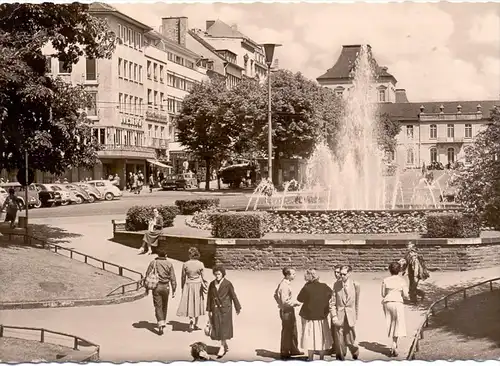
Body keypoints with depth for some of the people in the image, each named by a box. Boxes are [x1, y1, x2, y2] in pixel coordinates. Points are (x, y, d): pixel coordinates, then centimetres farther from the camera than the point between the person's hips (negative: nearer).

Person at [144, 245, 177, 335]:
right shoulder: (169, 264, -5)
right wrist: (173, 290, 4)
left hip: (156, 287, -1)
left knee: (158, 306, -1)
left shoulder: (153, 263, -6)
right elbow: (173, 278, -4)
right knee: (164, 306, 21)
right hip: (165, 287, 1)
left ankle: (161, 324, -15)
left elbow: (147, 275, -2)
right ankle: (163, 322, 34)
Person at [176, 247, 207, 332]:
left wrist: (182, 287, 11)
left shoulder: (185, 264, -6)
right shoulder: (200, 264, -9)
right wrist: (205, 285, 7)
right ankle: (195, 324, 14)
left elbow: (183, 277, 0)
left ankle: (191, 319, -11)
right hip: (198, 285, 0)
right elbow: (203, 277, -5)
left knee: (189, 303, 9)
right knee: (197, 304, 11)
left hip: (188, 285, 0)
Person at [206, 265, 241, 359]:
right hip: (215, 309, 4)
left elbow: (233, 296, -3)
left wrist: (237, 308, 2)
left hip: (225, 309, -4)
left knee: (224, 328, -4)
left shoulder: (228, 284, -8)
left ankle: (222, 348, 2)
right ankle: (226, 347, 24)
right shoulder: (212, 284, 2)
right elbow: (209, 297, 6)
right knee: (216, 328, 6)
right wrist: (209, 310, 3)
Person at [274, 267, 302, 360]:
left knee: (292, 331, 18)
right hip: (286, 311, -10)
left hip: (289, 311, 10)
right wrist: (296, 303, -16)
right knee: (286, 332, 2)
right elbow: (285, 301, -27)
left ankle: (293, 350, 29)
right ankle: (284, 353, 13)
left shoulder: (283, 283, 7)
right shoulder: (284, 286, -23)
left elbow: (276, 295, 18)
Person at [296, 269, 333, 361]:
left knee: (310, 337, 9)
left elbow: (299, 299, -5)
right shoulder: (324, 287, -10)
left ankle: (310, 358, 15)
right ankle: (322, 357, 21)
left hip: (309, 316, -3)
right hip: (322, 316, 3)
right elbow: (331, 294, 7)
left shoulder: (307, 288, -19)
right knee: (322, 338, 15)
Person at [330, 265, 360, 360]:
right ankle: (340, 358, 21)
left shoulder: (355, 285, -3)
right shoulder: (337, 284, -2)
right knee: (339, 341, 3)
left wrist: (356, 316, 10)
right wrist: (334, 315, -6)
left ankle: (355, 354, 30)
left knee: (350, 341, 2)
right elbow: (332, 302, 2)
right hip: (339, 316, 1)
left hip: (350, 316, -1)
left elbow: (356, 302, 6)